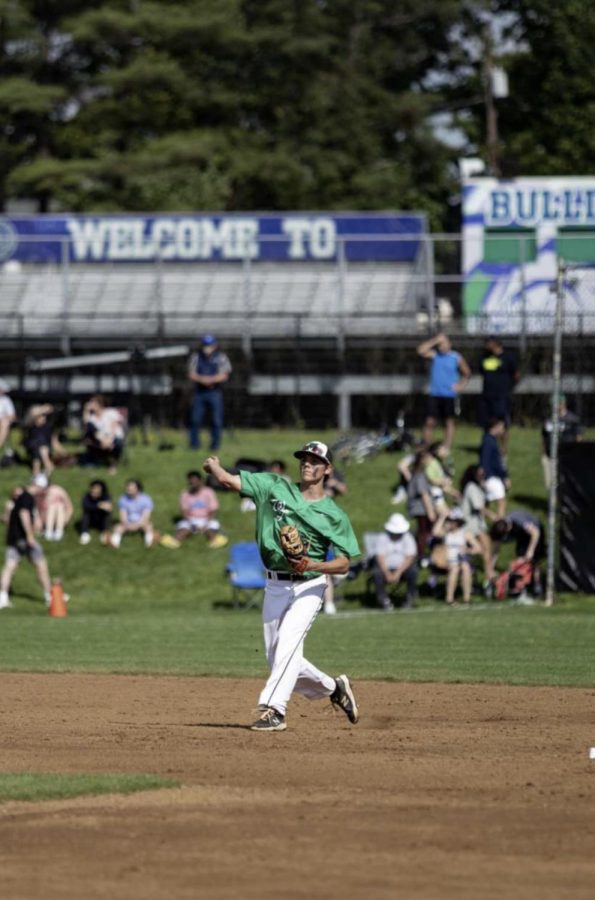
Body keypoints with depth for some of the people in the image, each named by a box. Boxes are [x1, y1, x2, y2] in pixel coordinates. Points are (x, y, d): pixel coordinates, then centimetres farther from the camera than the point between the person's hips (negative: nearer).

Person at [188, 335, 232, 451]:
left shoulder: (222, 358, 4)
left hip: (215, 393, -2)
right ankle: (194, 444, 8)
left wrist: (211, 379, -19)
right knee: (195, 419, -1)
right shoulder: (196, 357, 10)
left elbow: (224, 376, -5)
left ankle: (215, 444, 7)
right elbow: (191, 375, 4)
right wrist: (202, 379, -15)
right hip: (199, 392, 2)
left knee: (216, 421, -2)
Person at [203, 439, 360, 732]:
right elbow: (229, 480, 2)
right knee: (277, 658, 7)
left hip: (308, 586, -4)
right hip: (275, 585, 4)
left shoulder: (334, 515, -1)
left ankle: (274, 710, -26)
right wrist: (214, 466, -10)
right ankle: (333, 688, 27)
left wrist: (312, 565, -20)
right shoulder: (275, 488, 5)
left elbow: (343, 564, -7)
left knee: (288, 644, -22)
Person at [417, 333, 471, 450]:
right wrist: (434, 341, -11)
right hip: (435, 395, 2)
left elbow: (466, 373, 10)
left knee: (449, 422, 3)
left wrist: (461, 385, -3)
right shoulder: (434, 355, 6)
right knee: (430, 422, -2)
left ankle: (447, 448, 6)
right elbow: (421, 350, -10)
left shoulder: (456, 358, 1)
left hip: (450, 395, -2)